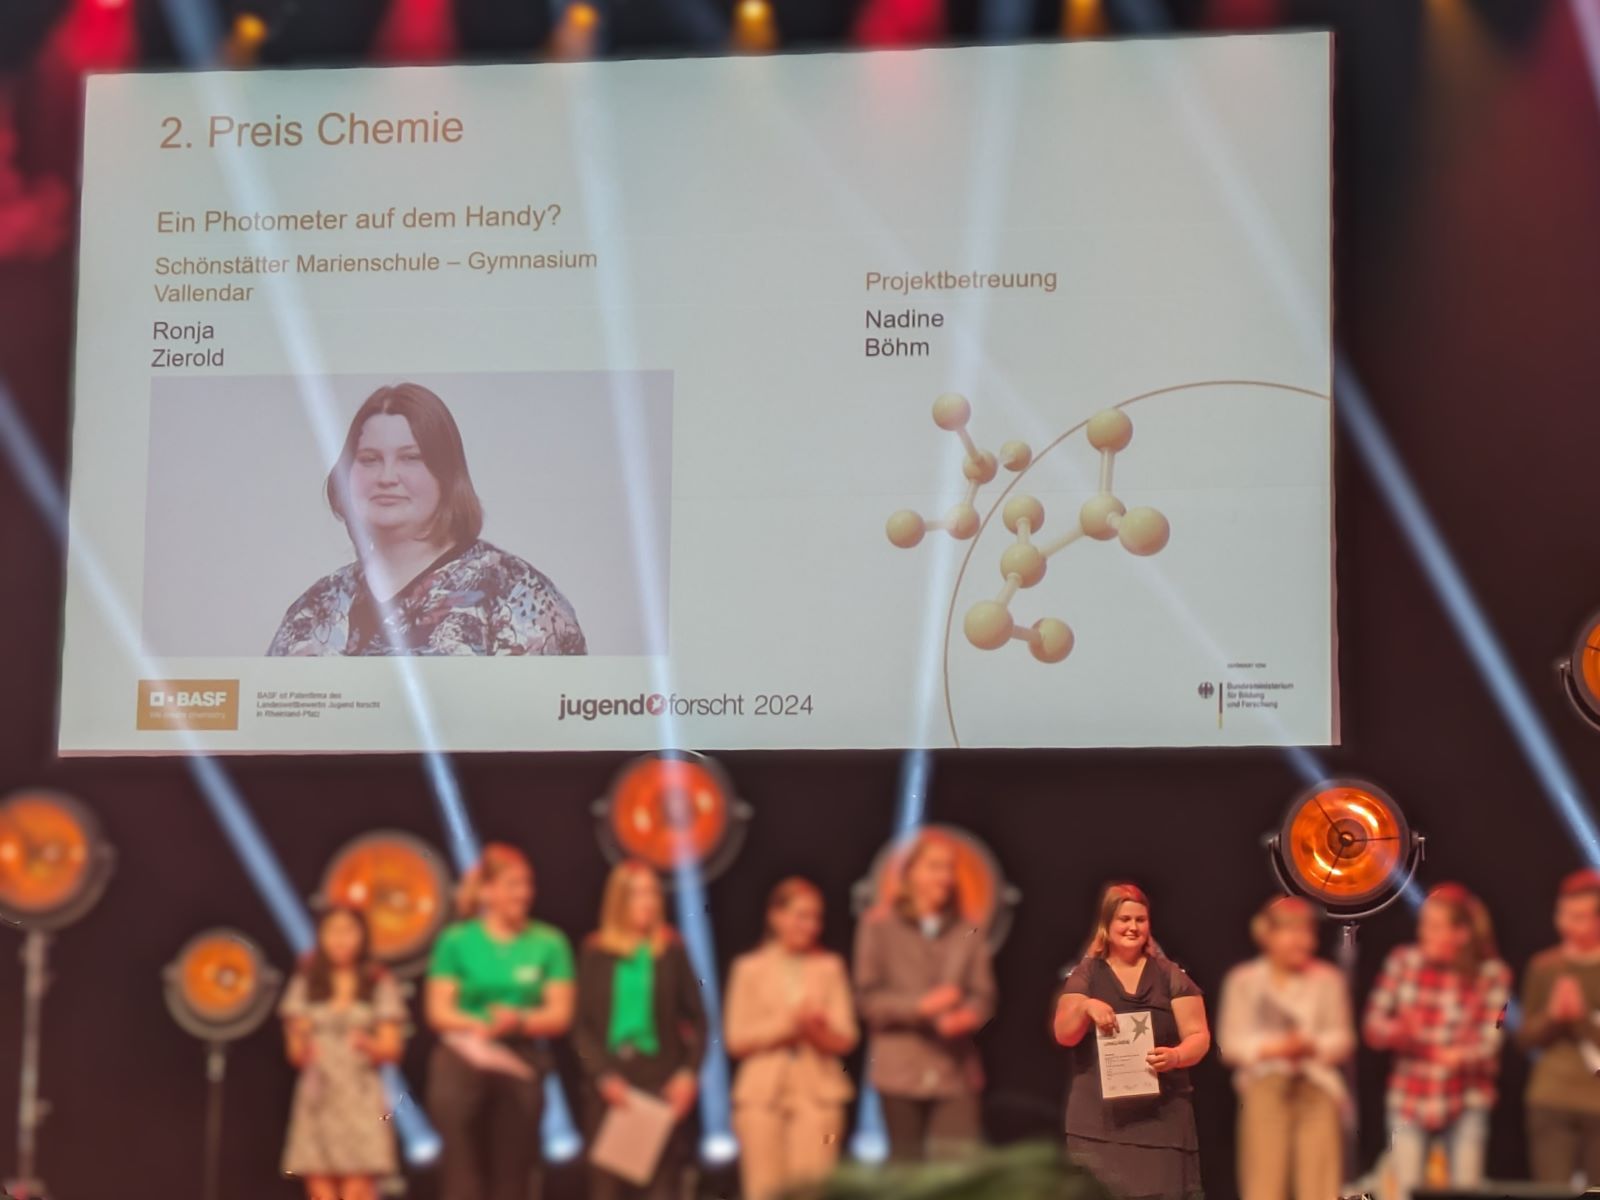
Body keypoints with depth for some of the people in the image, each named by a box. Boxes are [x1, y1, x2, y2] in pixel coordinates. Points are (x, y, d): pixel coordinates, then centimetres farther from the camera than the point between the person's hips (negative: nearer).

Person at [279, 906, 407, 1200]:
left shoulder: (380, 986, 7)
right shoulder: (305, 986, 12)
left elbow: (391, 1049, 4)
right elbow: (295, 1051, 10)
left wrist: (368, 1044, -17)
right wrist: (301, 1049, -13)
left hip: (361, 1098, -2)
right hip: (318, 1097, 2)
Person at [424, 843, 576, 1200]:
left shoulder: (549, 943, 5)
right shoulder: (456, 940, 4)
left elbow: (560, 1015, 0)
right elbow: (439, 1011, 0)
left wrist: (519, 1021, -19)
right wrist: (482, 1026, -18)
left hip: (521, 1066, 1)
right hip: (461, 1065, -1)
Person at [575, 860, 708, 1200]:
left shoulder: (671, 951, 5)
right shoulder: (595, 954, 5)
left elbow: (697, 1019, 5)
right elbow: (582, 1026, 3)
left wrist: (689, 1073, -6)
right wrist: (603, 1076, -9)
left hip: (663, 1082, 0)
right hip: (611, 1083, 0)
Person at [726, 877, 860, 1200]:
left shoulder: (829, 967, 9)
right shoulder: (750, 968, 7)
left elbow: (846, 1039, 5)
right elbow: (737, 1039, 2)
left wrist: (819, 1028, -16)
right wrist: (786, 1024, -10)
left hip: (817, 1091, 0)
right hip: (763, 1091, 0)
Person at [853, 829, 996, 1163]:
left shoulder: (968, 932, 12)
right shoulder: (879, 926, 4)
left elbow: (983, 996, 8)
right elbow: (867, 997, -2)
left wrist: (967, 1017, -14)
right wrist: (920, 1005, -15)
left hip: (956, 1069, 1)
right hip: (901, 1069, -1)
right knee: (907, 1165, 3)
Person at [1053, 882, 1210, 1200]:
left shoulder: (1170, 976, 7)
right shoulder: (1084, 976, 8)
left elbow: (1199, 1036, 4)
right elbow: (1064, 1035, -1)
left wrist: (1175, 1056, -18)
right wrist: (1085, 1006, -21)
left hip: (1162, 1117, 0)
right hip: (1098, 1120, 0)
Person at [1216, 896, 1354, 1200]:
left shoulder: (1327, 979, 6)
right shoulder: (1244, 981, 5)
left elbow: (1343, 1040, 6)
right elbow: (1230, 1043, 2)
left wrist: (1312, 1046, -14)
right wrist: (1271, 1048, -14)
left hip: (1318, 1089, 1)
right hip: (1266, 1087, -1)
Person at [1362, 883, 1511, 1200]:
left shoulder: (1492, 974, -7)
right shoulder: (1403, 961, -3)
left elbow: (1490, 1040, -11)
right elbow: (1373, 1024, -1)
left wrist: (1464, 1055, -33)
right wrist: (1399, 1030, -24)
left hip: (1465, 1105, -1)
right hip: (1409, 1101, 1)